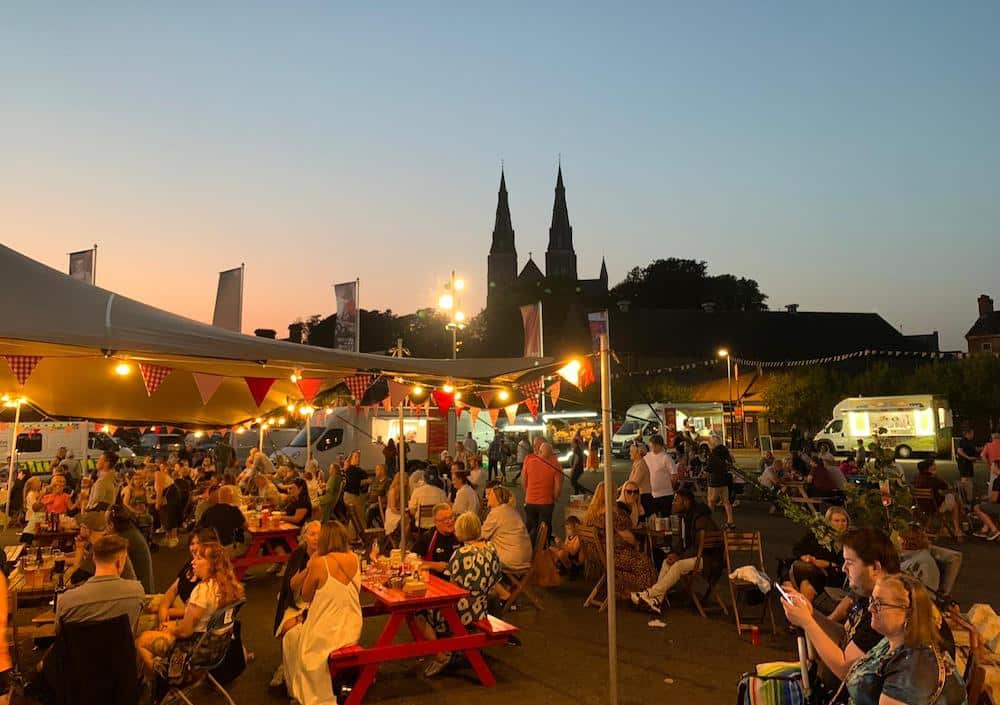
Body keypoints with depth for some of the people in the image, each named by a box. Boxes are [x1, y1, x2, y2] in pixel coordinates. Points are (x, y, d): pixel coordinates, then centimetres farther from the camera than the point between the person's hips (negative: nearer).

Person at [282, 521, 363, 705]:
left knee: (290, 638, 25)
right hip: (352, 630, 6)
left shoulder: (319, 563, -20)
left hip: (327, 633, -6)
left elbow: (305, 597, -4)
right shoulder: (353, 559, -4)